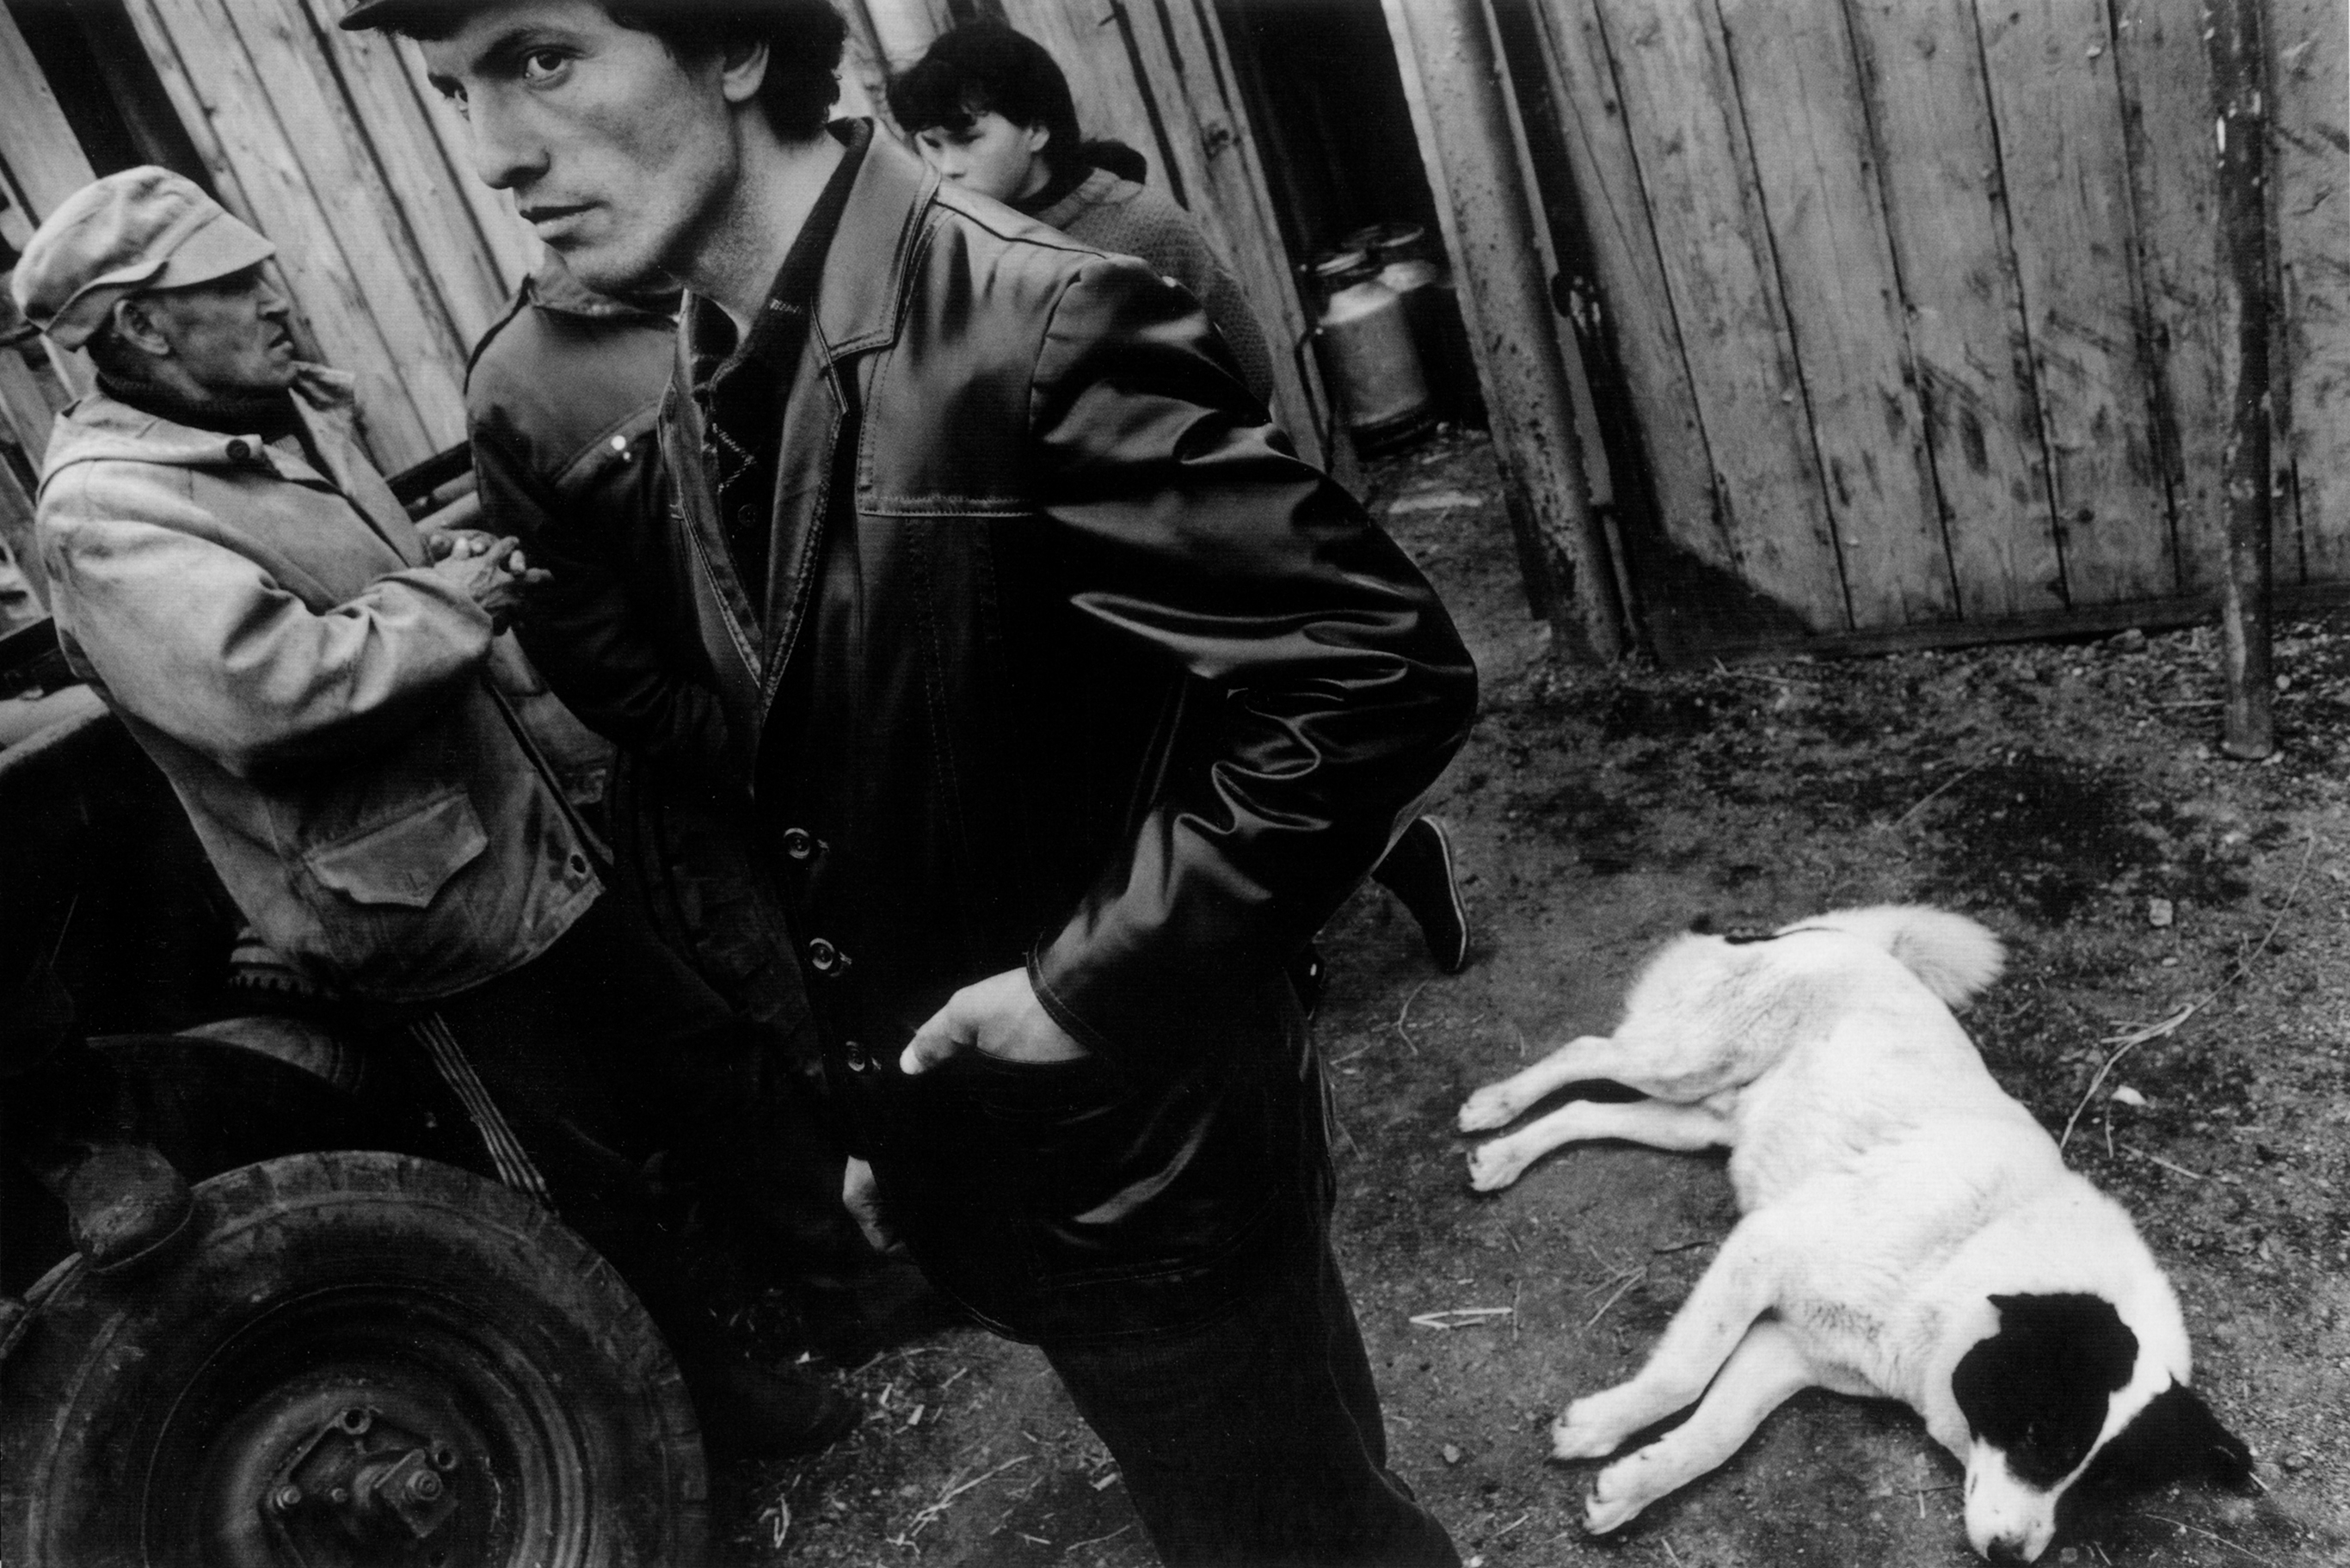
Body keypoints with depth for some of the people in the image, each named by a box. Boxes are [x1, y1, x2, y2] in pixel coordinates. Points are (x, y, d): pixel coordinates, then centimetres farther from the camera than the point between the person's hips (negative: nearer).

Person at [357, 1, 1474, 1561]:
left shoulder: (1035, 325, -24)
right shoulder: (718, 394, 3)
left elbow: (1381, 670, -27)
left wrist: (1099, 979, -22)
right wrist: (883, 1107, 16)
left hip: (1145, 1165, -7)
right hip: (972, 1165, 8)